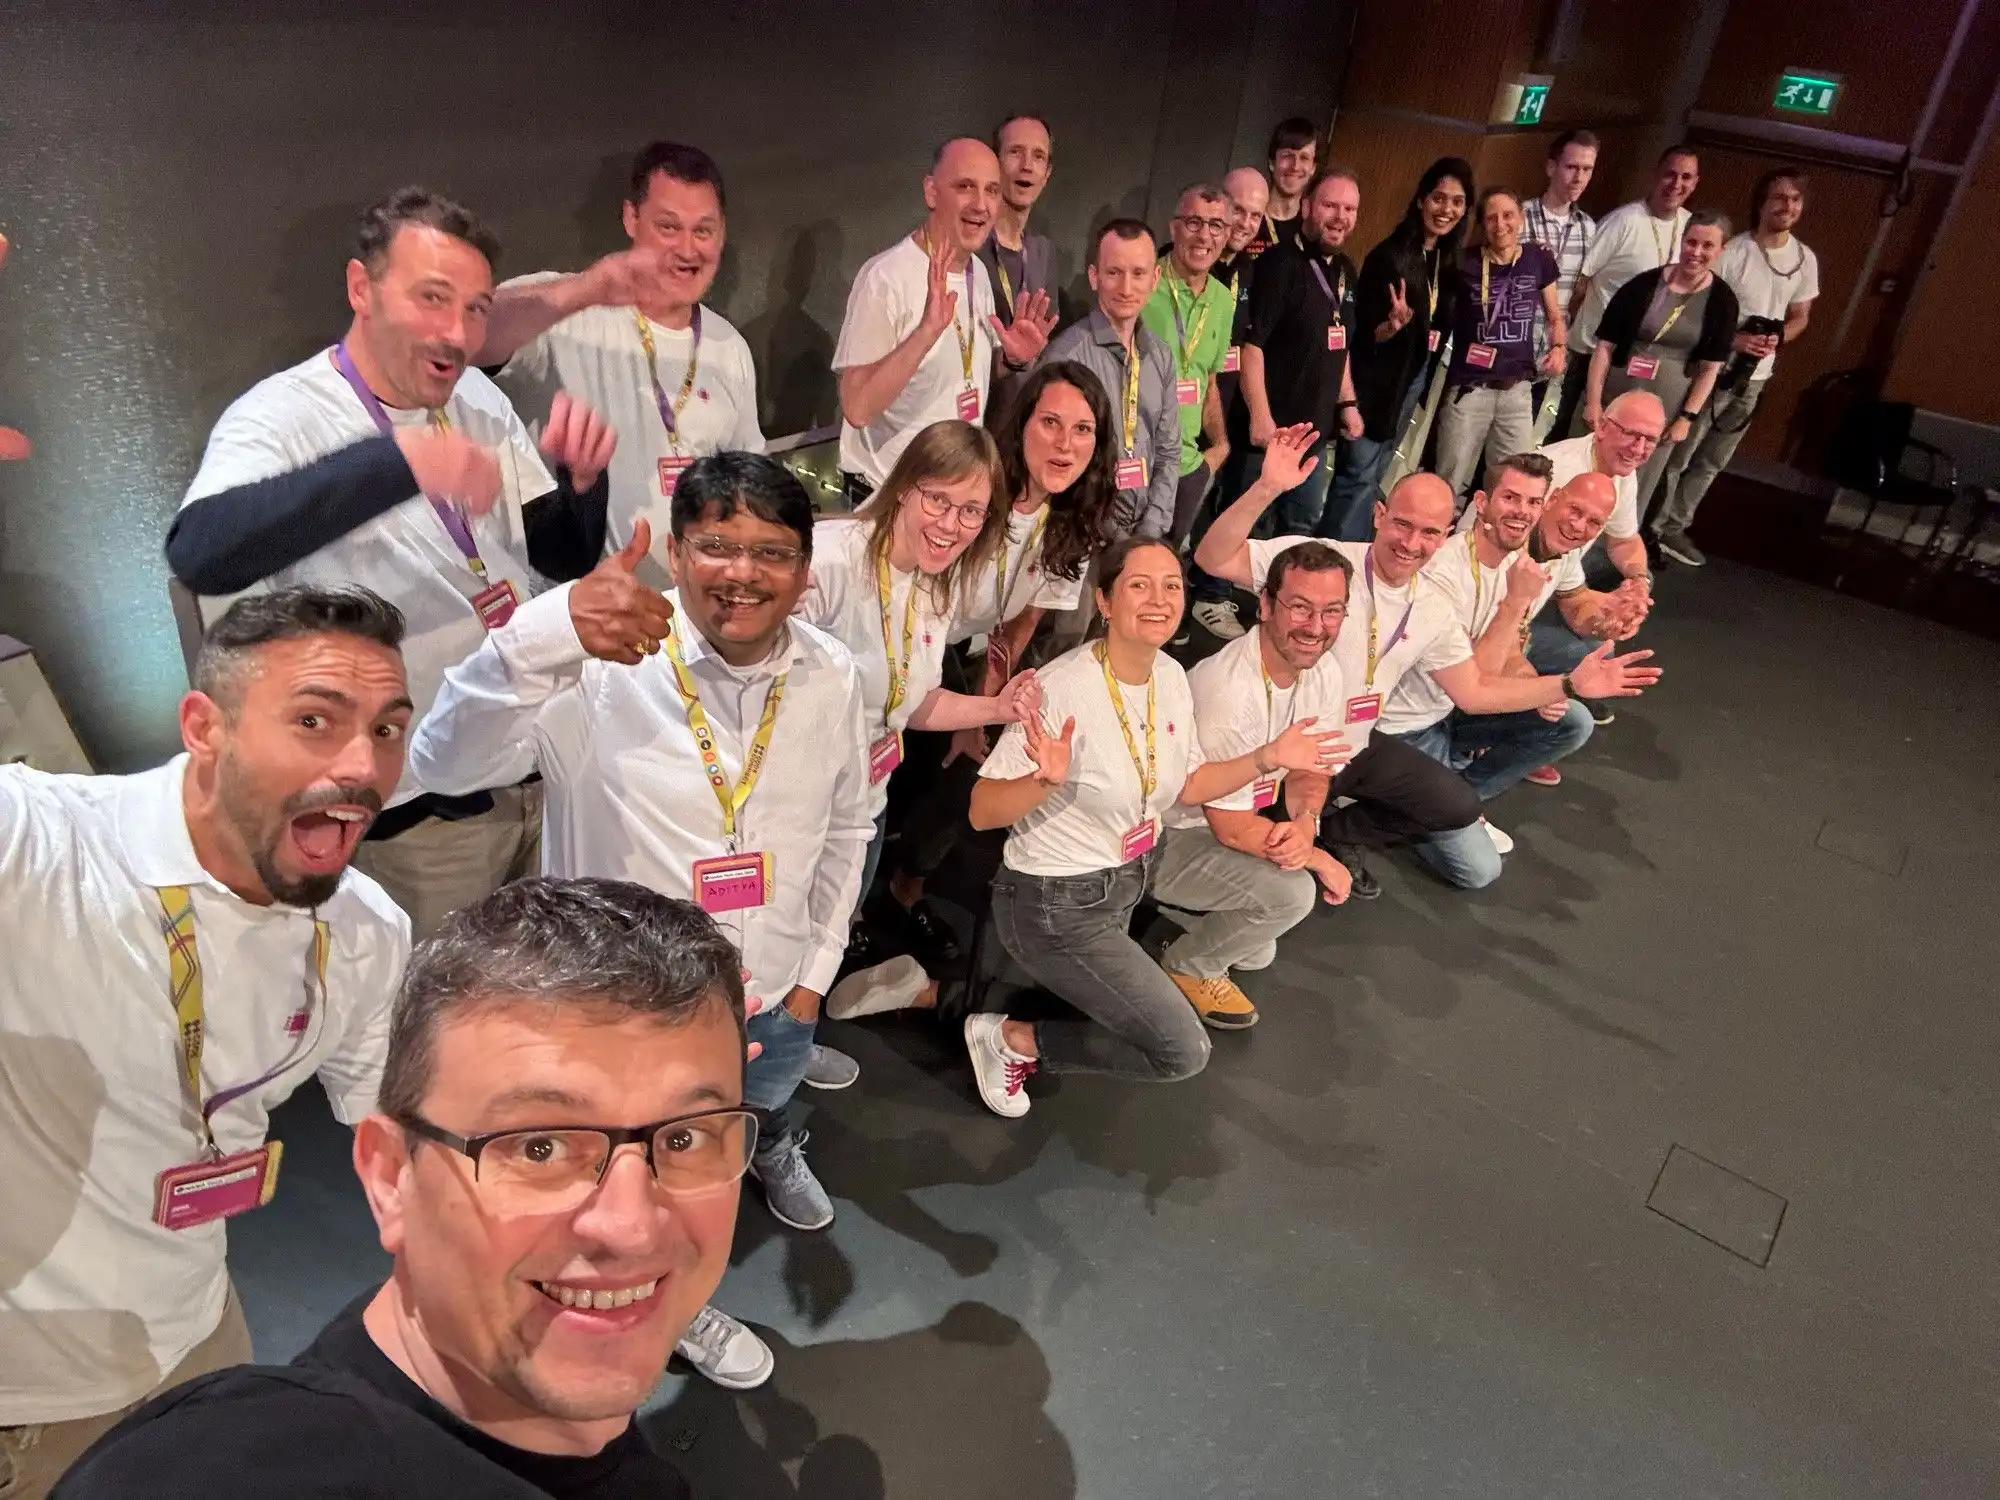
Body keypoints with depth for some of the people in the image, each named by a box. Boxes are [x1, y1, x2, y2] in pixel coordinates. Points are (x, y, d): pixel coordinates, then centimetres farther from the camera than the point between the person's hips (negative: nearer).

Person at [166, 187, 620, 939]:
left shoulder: (480, 399, 4)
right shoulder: (283, 417, -15)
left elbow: (567, 559, 8)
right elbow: (199, 554, -35)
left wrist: (581, 478, -14)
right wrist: (395, 462, -45)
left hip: (544, 771, 6)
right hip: (418, 812, -6)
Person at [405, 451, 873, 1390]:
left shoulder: (832, 678, -11)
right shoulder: (603, 670, -27)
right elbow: (445, 764, -43)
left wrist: (813, 971, 5)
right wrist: (550, 632, -59)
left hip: (773, 993, 4)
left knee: (769, 1095, 36)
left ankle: (771, 1152, 75)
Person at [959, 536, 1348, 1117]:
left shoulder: (1172, 676, -4)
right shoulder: (1063, 688, -27)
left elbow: (1186, 785, 9)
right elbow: (982, 813, -25)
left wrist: (1267, 758, -2)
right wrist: (1046, 780, -43)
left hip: (1143, 863, 8)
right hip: (1058, 901, -7)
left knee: (1291, 895, 7)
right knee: (1183, 1053, -8)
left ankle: (1191, 969, 30)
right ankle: (1012, 1038, 7)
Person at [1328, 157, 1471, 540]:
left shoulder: (1449, 260, 6)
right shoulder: (1388, 256, -17)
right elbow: (1362, 334, -17)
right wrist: (1393, 325, -35)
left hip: (1415, 377, 8)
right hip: (1375, 379, -8)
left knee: (1376, 475, 14)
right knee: (1359, 475, -7)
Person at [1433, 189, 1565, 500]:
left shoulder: (1538, 260, 3)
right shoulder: (1464, 264, -6)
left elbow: (1555, 317, 15)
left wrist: (1558, 348, -4)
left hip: (1517, 390, 2)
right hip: (1468, 389, -2)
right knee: (1448, 485, 2)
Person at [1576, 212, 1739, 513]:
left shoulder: (1722, 301, -2)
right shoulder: (1644, 284, -7)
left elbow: (1710, 367, 1)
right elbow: (1605, 345, -6)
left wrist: (1687, 418, -5)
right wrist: (1592, 401, -10)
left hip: (1665, 410, 1)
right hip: (1613, 397, 0)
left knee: (1634, 491, 7)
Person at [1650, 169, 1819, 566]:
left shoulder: (1805, 259, 3)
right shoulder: (1731, 252, -14)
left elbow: (1799, 317, 13)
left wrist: (1778, 338, -9)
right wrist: (1733, 339, -23)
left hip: (1754, 379, 6)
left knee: (1711, 462, 13)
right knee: (1676, 456, 1)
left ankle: (1674, 528, 25)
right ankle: (1652, 527, 14)